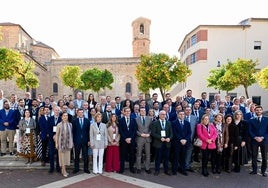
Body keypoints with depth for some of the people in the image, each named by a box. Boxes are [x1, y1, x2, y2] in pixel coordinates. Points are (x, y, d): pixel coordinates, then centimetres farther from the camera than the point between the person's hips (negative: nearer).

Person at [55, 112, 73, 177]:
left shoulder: (70, 124, 2)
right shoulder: (59, 125, -4)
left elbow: (71, 133, 8)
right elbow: (57, 134, -1)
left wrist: (72, 142, 8)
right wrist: (56, 143, -3)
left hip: (68, 142, 3)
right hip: (61, 142, -3)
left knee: (67, 156, 8)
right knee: (62, 156, 1)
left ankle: (63, 169, 22)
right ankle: (64, 170, 9)